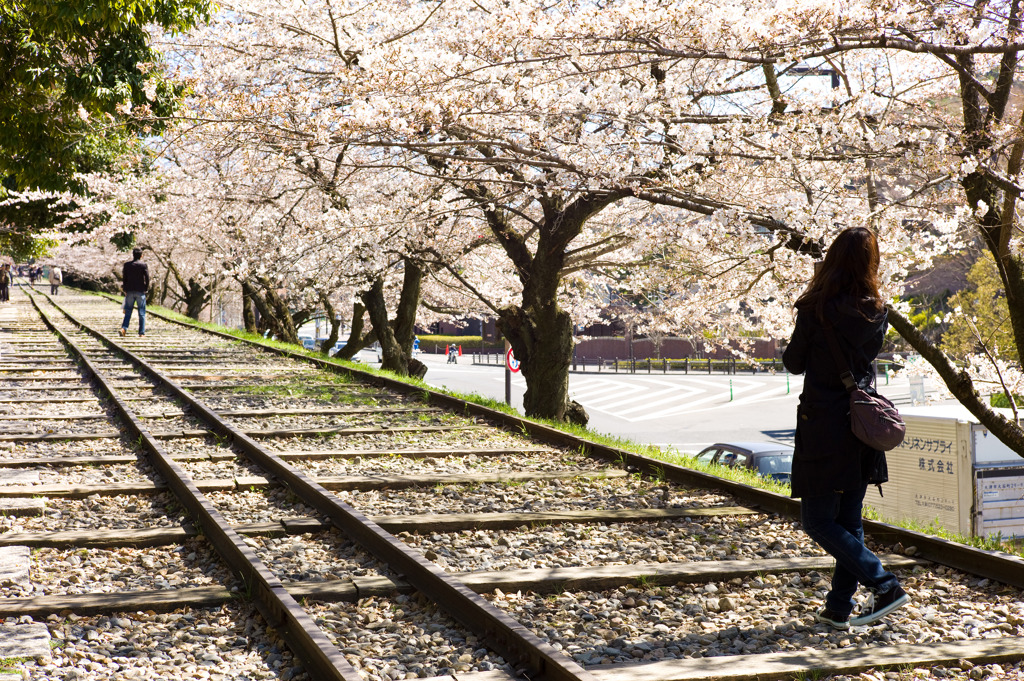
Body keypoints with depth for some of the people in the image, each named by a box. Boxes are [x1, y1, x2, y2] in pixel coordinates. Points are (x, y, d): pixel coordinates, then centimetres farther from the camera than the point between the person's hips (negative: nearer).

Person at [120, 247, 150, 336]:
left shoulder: (127, 265, 3)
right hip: (140, 292, -2)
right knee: (142, 313, 4)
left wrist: (125, 289, 12)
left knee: (128, 312, 9)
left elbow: (123, 278, 4)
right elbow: (147, 278, -8)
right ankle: (141, 332, 4)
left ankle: (124, 328, -9)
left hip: (129, 292, 2)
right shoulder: (144, 265, -5)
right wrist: (146, 289, 5)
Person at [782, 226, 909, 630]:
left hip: (823, 427, -6)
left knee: (817, 521, 2)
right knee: (849, 521, 13)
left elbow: (793, 363, -3)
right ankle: (839, 607, 17)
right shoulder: (876, 310, 1)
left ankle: (886, 587, -6)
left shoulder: (816, 309, -13)